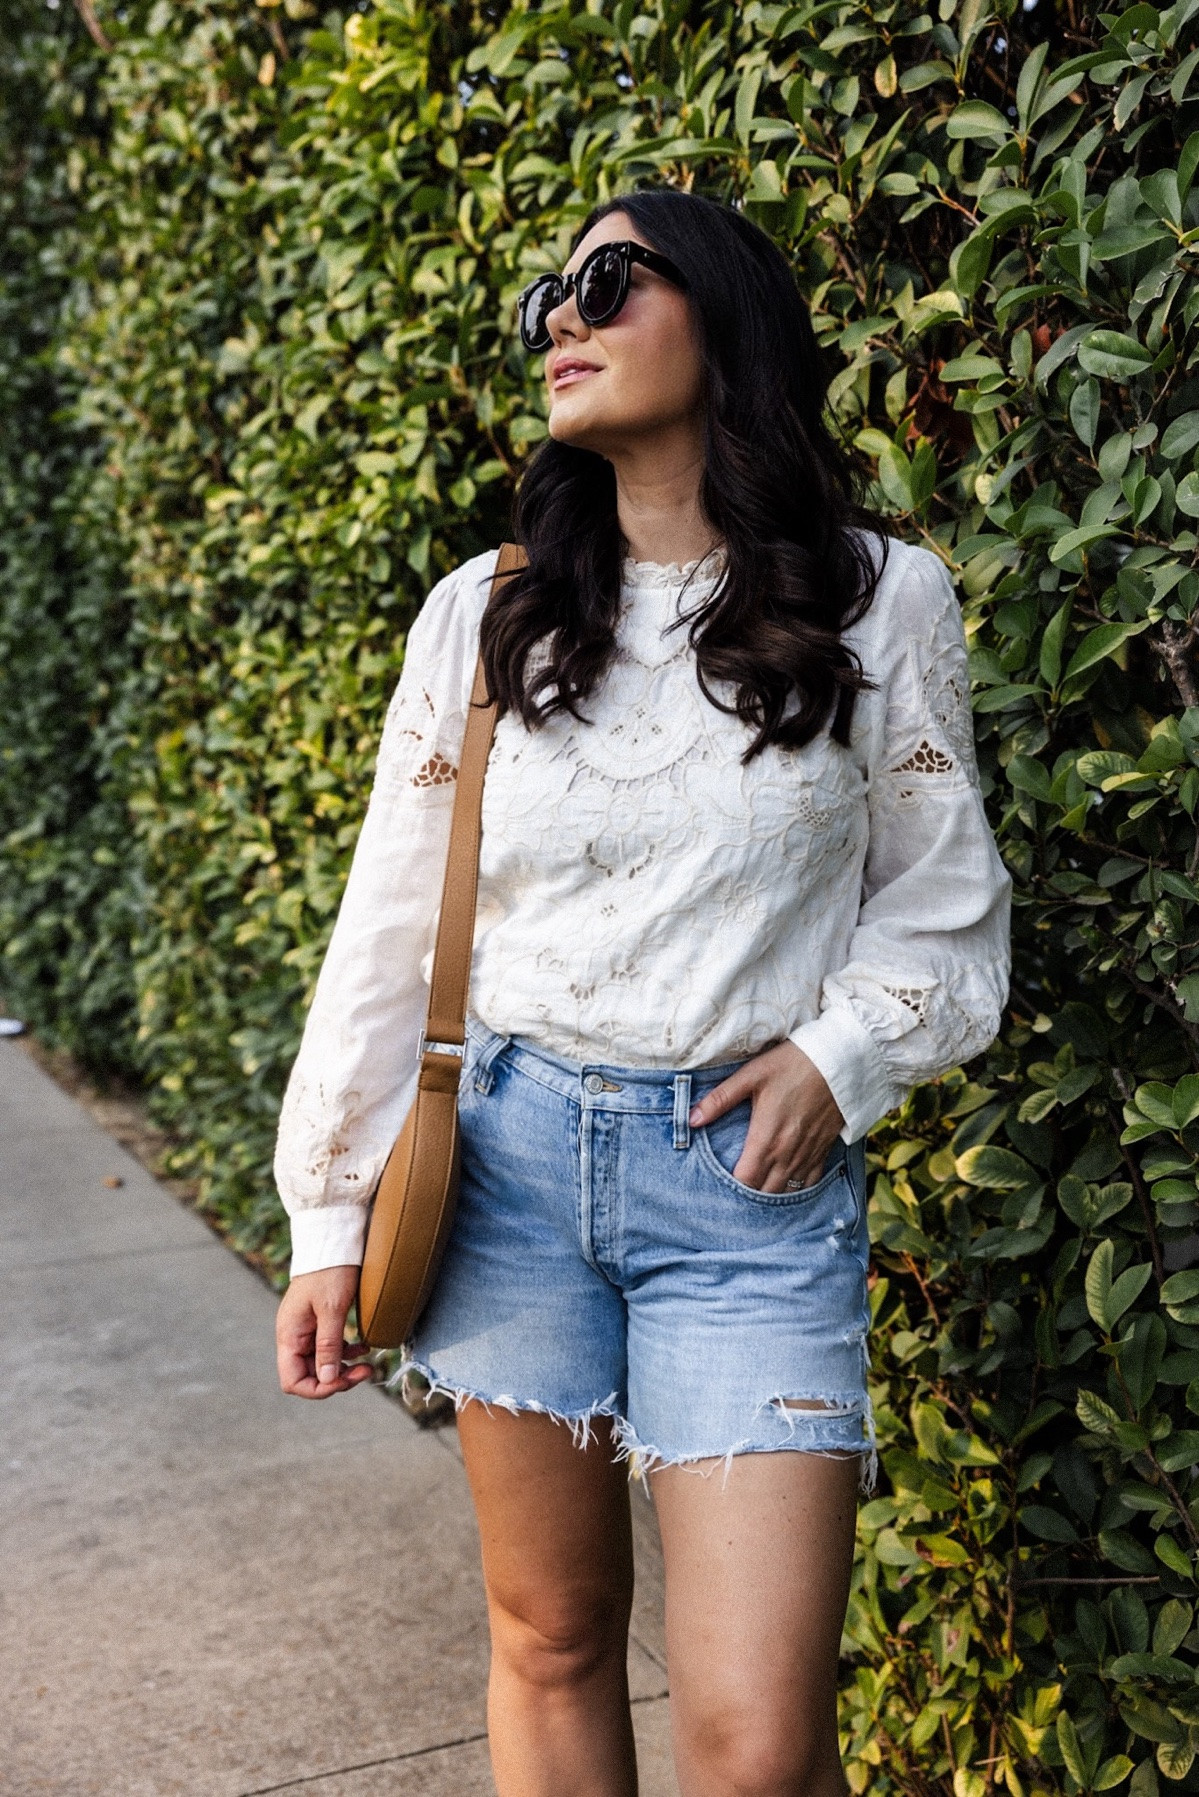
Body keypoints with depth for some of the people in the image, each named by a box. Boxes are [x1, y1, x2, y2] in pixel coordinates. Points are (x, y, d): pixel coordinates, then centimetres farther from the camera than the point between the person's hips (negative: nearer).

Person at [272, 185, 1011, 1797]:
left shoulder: (884, 603, 0)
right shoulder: (484, 616, 4)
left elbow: (941, 909, 8)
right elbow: (391, 934, 6)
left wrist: (842, 1050, -11)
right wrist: (329, 1223, 4)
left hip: (754, 1181, -2)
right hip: (516, 1151, 2)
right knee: (551, 1640, 13)